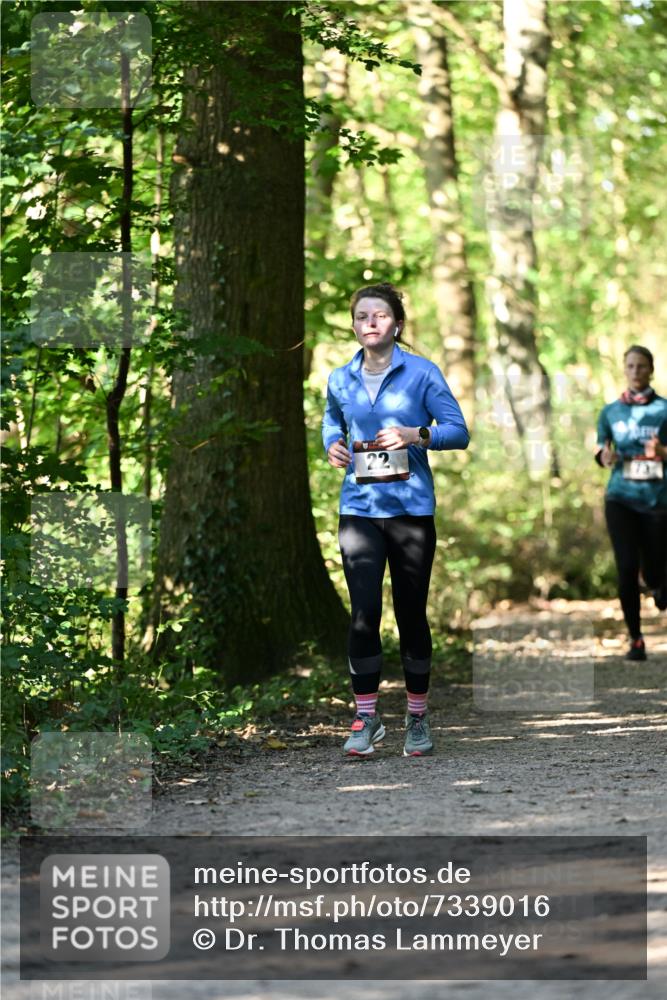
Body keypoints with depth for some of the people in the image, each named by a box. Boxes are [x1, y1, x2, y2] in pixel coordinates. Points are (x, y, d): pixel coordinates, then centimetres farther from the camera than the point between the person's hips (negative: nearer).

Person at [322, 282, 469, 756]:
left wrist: (416, 435, -19)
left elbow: (459, 431, -3)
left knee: (412, 612, 5)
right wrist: (332, 445, 7)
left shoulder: (421, 372, -2)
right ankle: (367, 717, 0)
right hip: (359, 508, 2)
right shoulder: (341, 380, 8)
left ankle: (418, 718, 18)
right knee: (364, 612, -9)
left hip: (411, 507, -2)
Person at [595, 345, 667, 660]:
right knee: (627, 568, -11)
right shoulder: (610, 412, 6)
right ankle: (635, 640, 0)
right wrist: (605, 457, -9)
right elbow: (600, 453, 14)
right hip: (621, 500, 1)